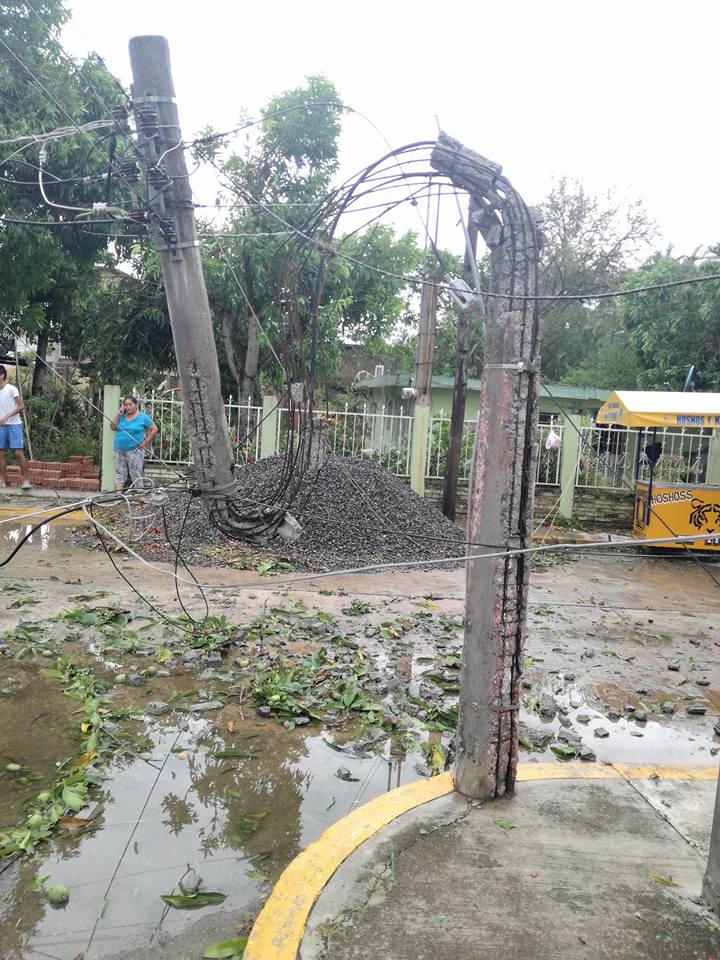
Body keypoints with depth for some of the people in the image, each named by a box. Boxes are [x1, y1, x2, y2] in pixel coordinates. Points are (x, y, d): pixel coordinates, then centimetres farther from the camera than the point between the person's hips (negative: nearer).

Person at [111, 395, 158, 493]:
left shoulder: (143, 417, 1)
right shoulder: (121, 416, 13)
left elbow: (154, 429, 1)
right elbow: (112, 427, 5)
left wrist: (145, 442, -6)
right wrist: (119, 413, 0)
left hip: (134, 450, -4)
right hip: (119, 450, 4)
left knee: (136, 474, -5)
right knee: (119, 472, 3)